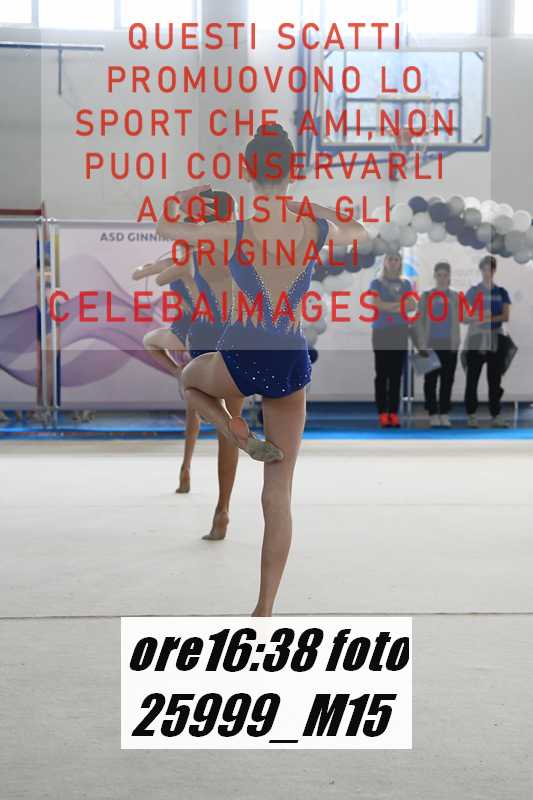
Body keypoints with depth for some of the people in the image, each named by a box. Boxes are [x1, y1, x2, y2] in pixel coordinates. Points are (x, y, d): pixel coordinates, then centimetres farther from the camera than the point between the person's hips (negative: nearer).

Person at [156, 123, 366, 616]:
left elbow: (165, 228, 8)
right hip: (291, 364, 3)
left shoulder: (234, 231, -11)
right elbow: (358, 233, 22)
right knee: (279, 495, 12)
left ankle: (242, 437, 11)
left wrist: (183, 195, 26)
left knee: (191, 379, 36)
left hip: (240, 360, -3)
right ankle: (266, 608, 15)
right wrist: (311, 208, 32)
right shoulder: (317, 228, -4)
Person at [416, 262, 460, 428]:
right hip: (431, 344, -1)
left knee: (447, 380, 4)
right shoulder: (426, 295, 3)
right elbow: (419, 320, 2)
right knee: (431, 380, -1)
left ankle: (444, 414, 10)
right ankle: (433, 414, 5)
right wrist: (422, 343, -6)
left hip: (450, 345, 1)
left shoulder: (456, 296, 7)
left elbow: (459, 320, 8)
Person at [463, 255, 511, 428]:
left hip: (496, 339, 2)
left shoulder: (501, 293, 9)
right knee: (472, 378, -3)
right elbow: (463, 318, 1)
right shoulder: (473, 291, 5)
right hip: (475, 339, -2)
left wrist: (487, 319, -17)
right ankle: (471, 416, 3)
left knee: (495, 379, 3)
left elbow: (506, 316, -2)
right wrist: (477, 318, -19)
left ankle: (496, 416, 7)